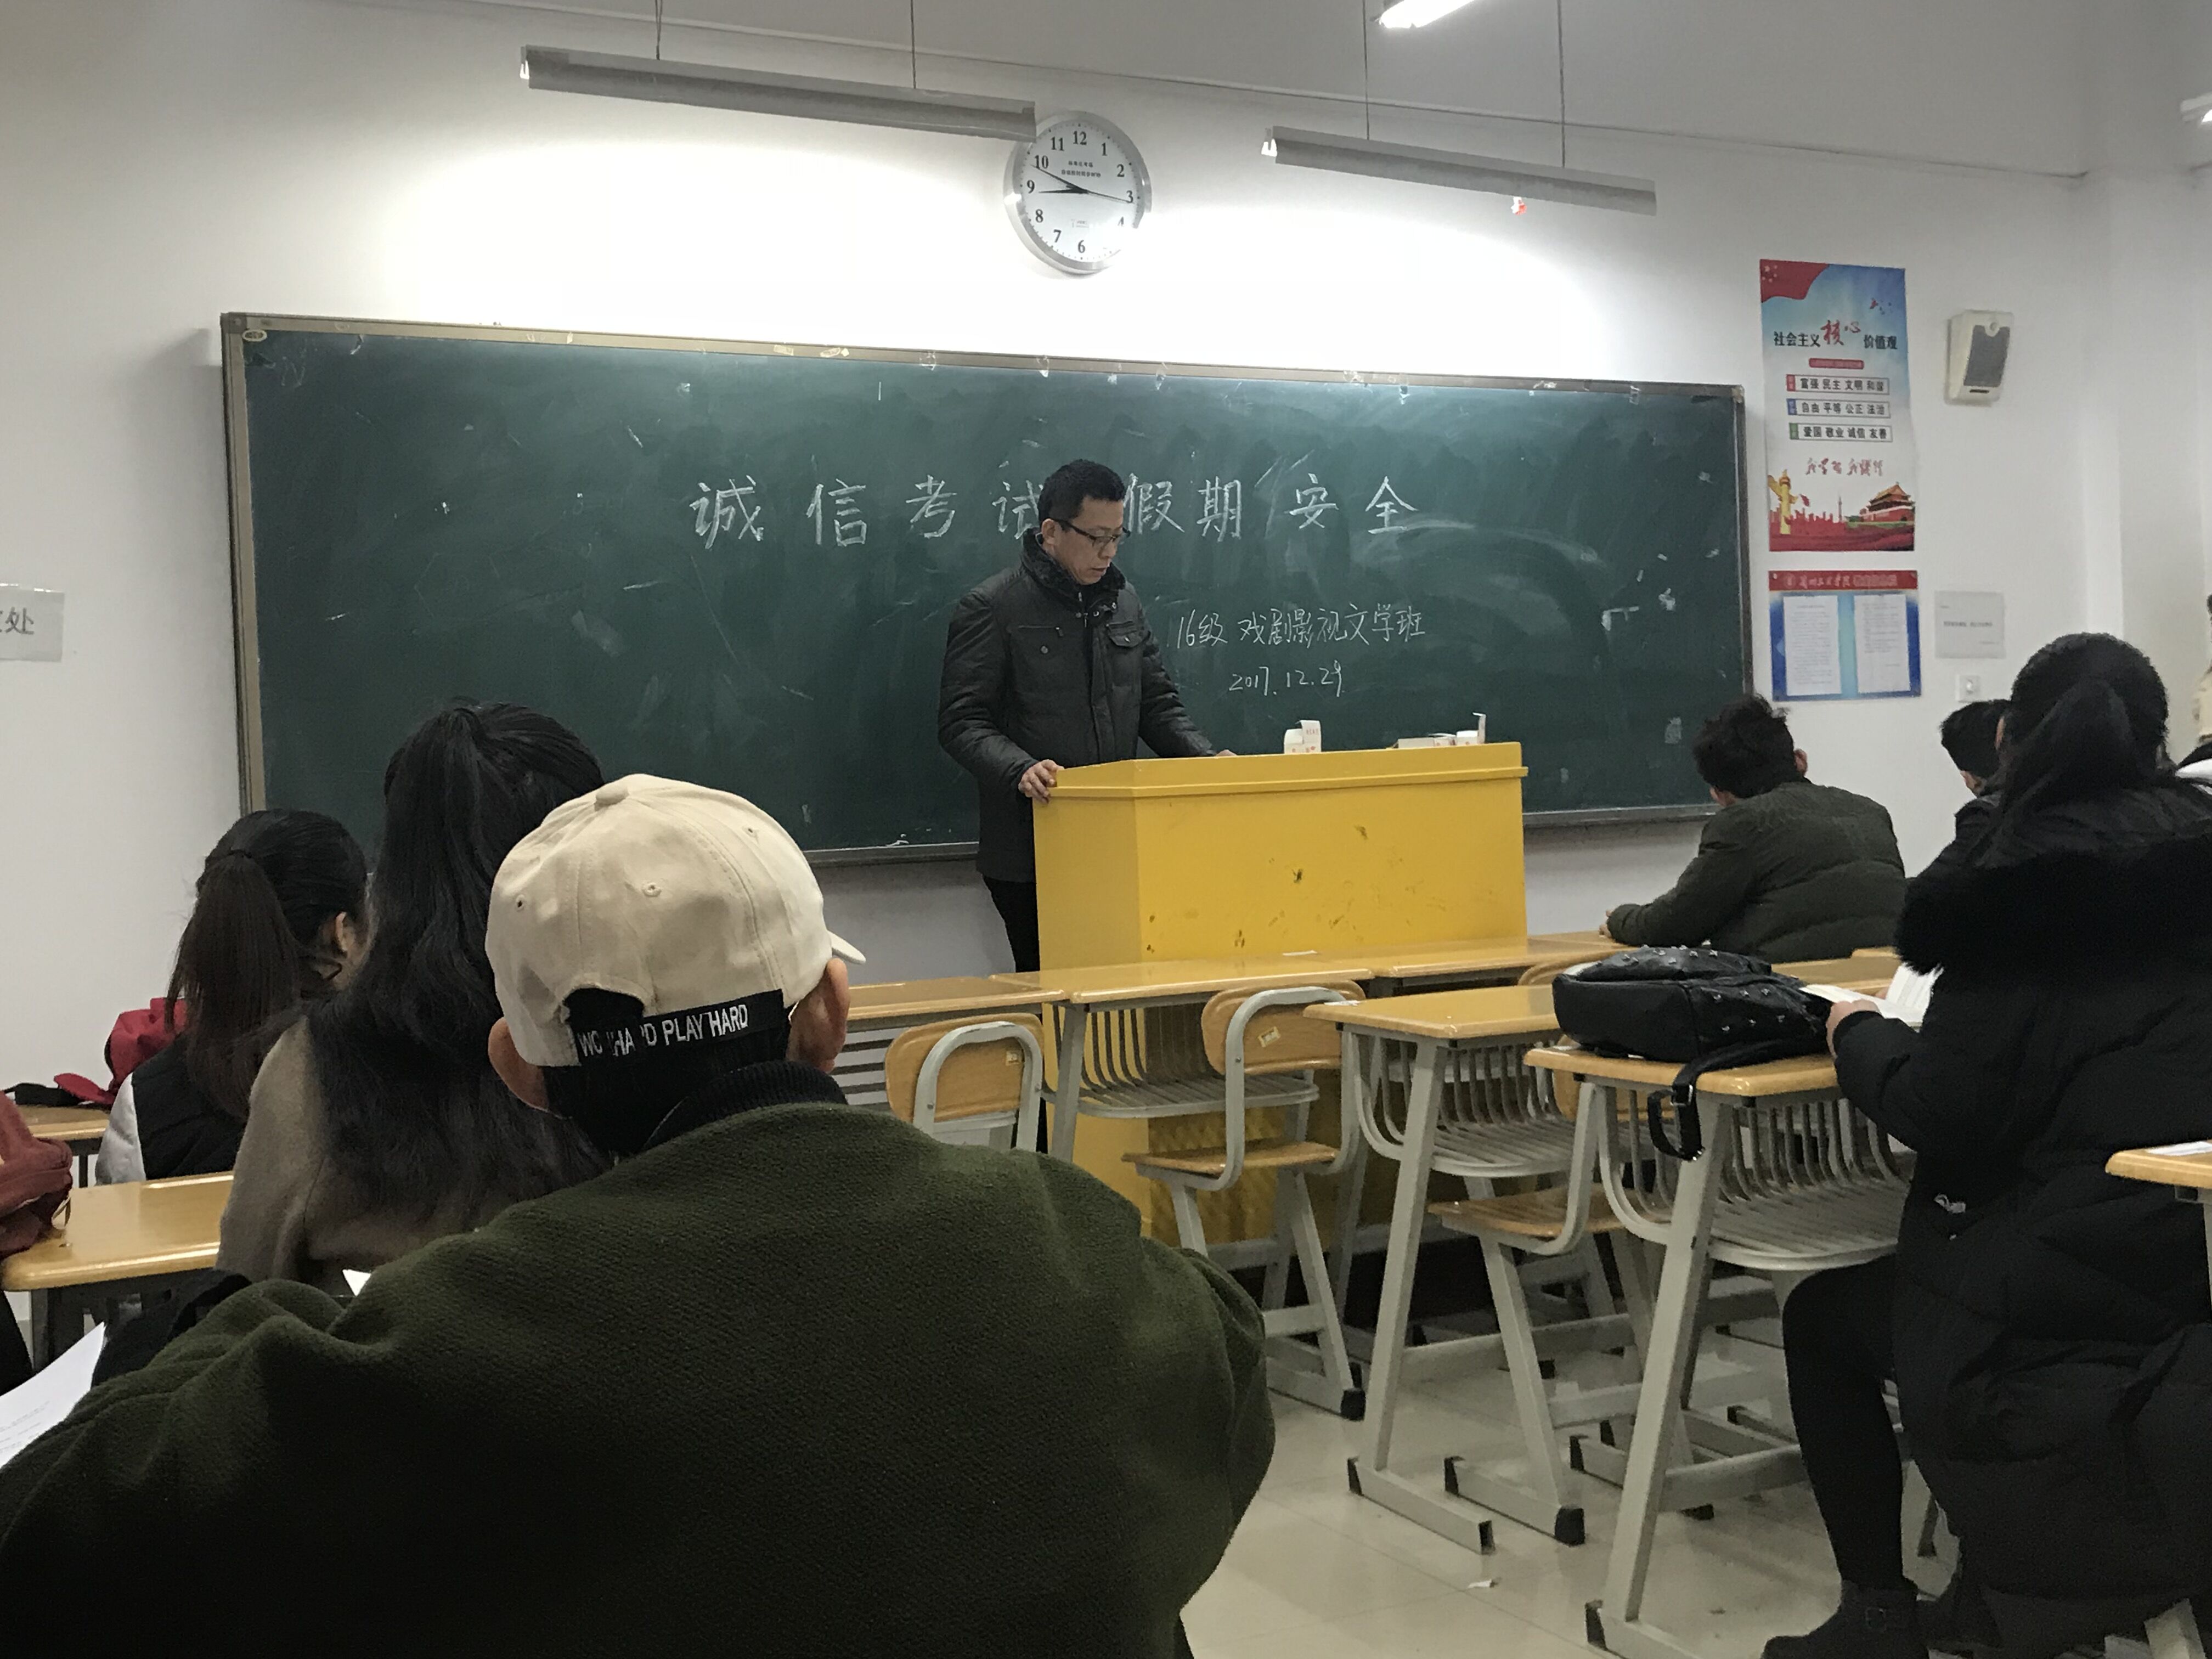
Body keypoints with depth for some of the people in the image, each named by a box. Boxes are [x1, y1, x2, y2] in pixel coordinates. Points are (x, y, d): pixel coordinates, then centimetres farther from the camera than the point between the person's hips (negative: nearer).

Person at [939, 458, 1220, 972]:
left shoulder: (1122, 602, 14)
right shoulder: (991, 610, -4)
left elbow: (1158, 704, 18)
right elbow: (961, 722, -9)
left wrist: (1207, 759, 0)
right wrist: (1021, 770, -26)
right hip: (1029, 853, -5)